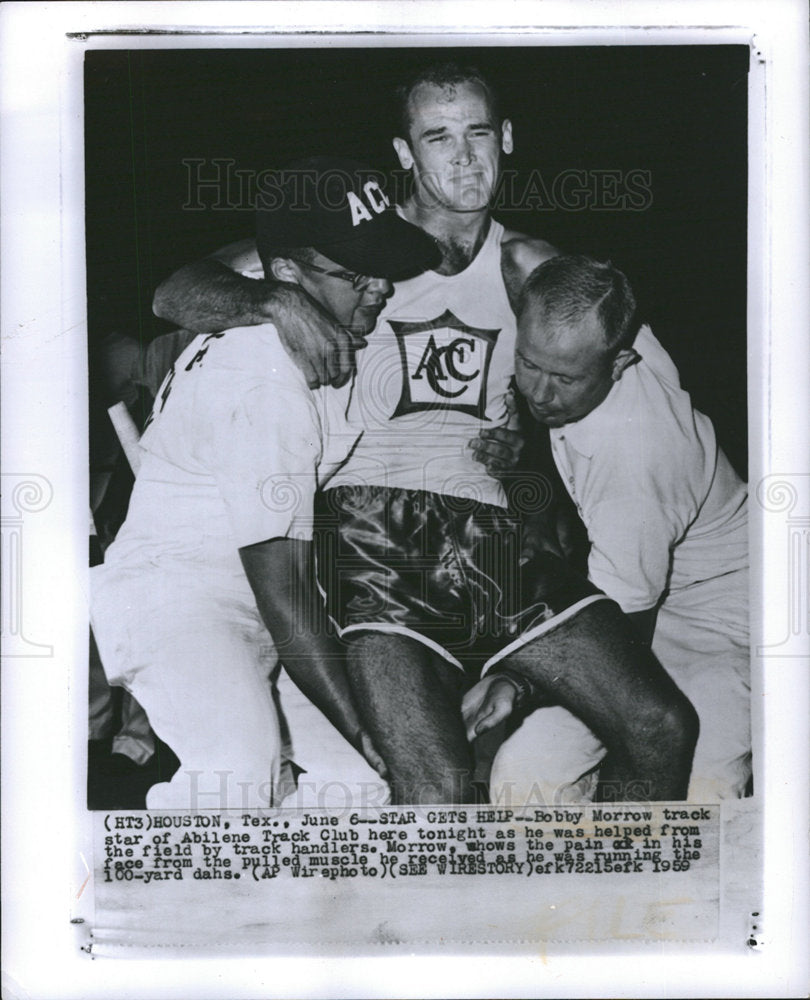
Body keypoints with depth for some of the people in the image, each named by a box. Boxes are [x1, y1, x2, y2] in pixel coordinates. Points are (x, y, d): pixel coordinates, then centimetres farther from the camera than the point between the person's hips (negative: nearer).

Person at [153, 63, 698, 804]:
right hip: (374, 527, -3)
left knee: (663, 726, -9)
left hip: (493, 530, 4)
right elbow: (174, 295, 5)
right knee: (437, 786, -23)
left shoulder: (526, 266, 17)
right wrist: (276, 300, -17)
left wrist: (522, 443, 2)